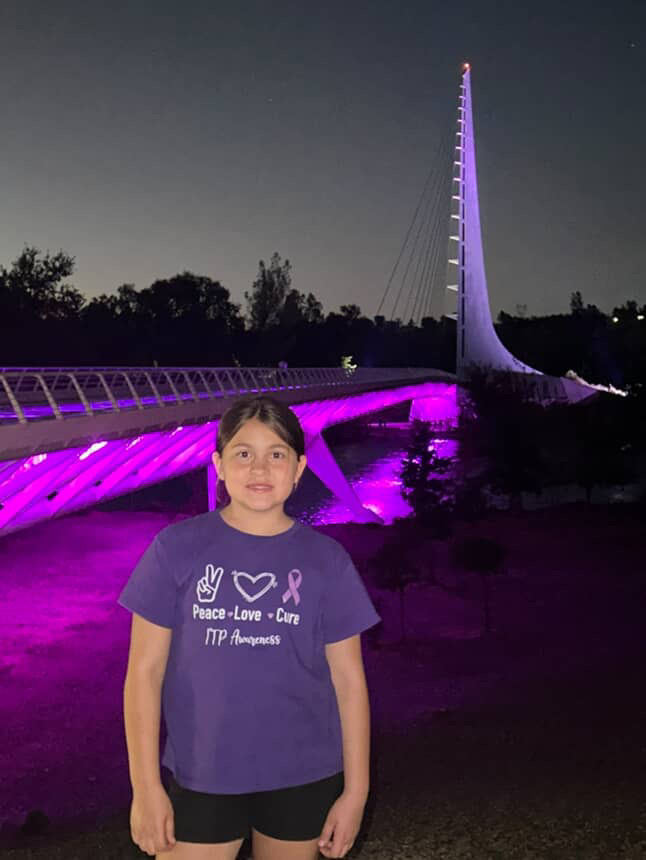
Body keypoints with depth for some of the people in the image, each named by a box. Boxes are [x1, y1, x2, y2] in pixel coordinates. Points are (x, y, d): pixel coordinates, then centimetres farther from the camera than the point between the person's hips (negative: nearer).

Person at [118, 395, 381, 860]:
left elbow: (348, 679, 0)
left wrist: (355, 790, 0)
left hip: (303, 778, 1)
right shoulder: (178, 548, -8)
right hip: (201, 777, -1)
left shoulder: (327, 560, -4)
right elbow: (145, 669, -5)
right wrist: (146, 786, -6)